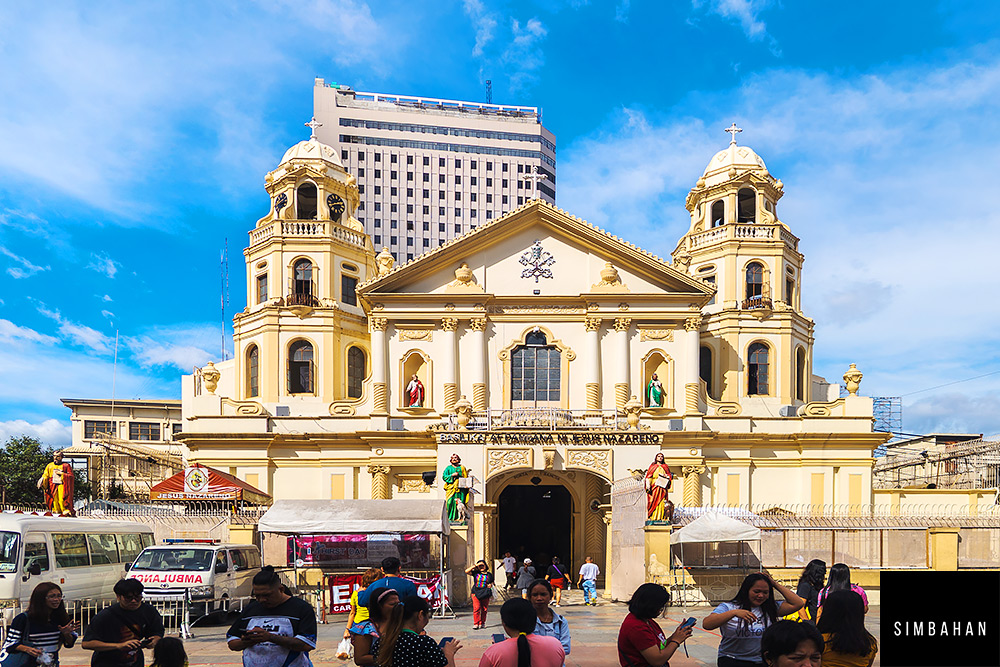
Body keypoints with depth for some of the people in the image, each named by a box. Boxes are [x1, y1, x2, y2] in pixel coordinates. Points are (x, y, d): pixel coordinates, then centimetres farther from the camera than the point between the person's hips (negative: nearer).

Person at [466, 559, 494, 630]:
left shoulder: (489, 574, 8)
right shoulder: (475, 573, 4)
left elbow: (491, 583, 17)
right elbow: (467, 571, -7)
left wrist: (490, 585, -6)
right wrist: (475, 566, -8)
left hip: (485, 594, 1)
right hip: (476, 593, -1)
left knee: (484, 609, 5)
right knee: (476, 608, -10)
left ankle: (482, 623, 17)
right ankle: (476, 624, -5)